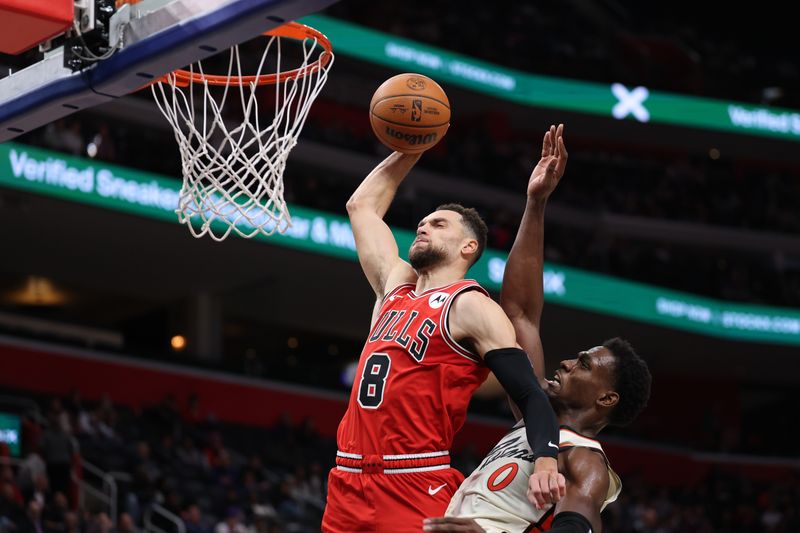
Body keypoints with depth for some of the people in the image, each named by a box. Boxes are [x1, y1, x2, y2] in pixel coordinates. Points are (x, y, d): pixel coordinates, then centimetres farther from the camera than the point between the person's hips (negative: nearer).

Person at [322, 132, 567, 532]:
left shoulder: (472, 306, -4)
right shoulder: (396, 284, 17)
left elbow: (531, 397, -12)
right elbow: (362, 205, 30)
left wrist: (546, 461, -30)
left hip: (416, 494, -7)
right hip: (347, 483, 7)